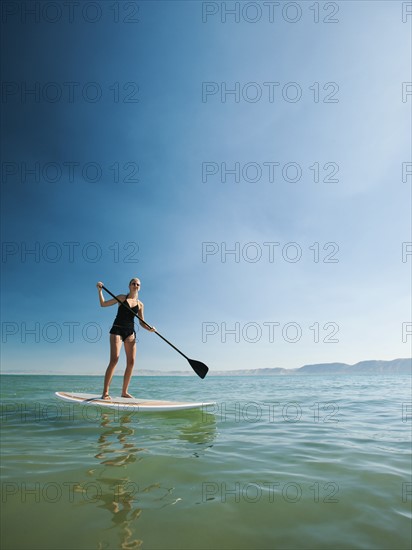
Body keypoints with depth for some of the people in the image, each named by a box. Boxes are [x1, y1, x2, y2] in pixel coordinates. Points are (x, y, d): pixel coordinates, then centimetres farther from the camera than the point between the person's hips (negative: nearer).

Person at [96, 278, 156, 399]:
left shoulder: (140, 304, 11)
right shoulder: (122, 297, 5)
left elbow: (142, 322, 11)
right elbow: (103, 304, 4)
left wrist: (149, 328, -7)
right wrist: (100, 290, -8)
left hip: (130, 332, 4)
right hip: (117, 330, -4)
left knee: (131, 362, -1)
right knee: (114, 359, -17)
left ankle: (124, 391, 10)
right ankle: (105, 392, -12)